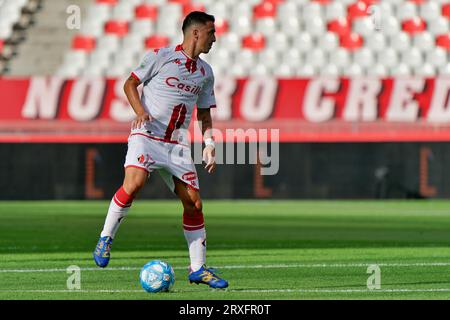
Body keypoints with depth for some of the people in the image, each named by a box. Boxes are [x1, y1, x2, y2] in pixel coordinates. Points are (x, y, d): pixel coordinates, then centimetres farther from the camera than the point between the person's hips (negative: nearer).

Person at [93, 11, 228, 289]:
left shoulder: (205, 73, 13)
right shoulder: (161, 56, -3)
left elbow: (204, 114, 21)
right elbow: (130, 83, 2)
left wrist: (209, 146, 8)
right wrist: (141, 111, -15)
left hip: (177, 145, 5)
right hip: (146, 135, -5)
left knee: (194, 203, -1)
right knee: (134, 183, -29)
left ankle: (198, 269, 9)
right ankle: (106, 238, -10)